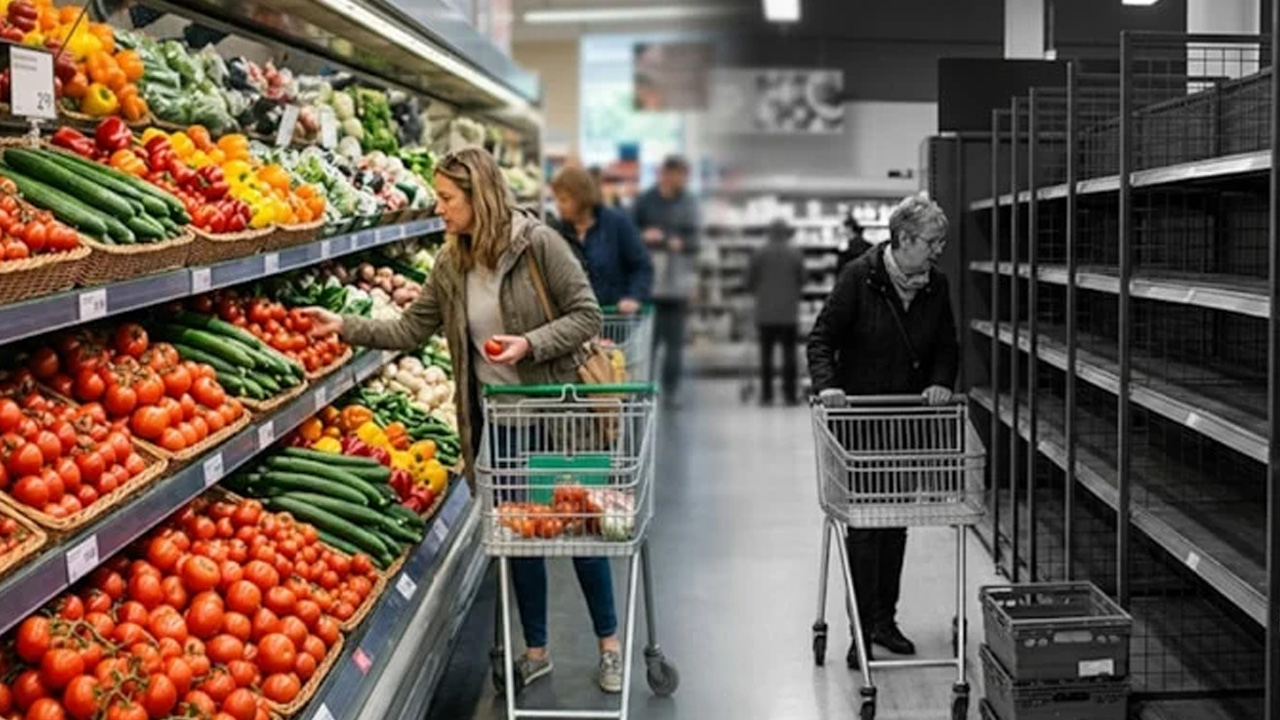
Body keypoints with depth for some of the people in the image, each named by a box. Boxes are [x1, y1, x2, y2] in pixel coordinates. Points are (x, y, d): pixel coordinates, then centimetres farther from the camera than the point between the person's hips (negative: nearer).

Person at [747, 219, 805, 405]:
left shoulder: (760, 254, -3)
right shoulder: (796, 254, -1)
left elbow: (750, 282, 1)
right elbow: (802, 281, 5)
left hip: (765, 313, 0)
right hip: (789, 313, 0)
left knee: (766, 354, 4)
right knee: (789, 353, 3)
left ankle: (766, 395, 3)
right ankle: (790, 395, 1)